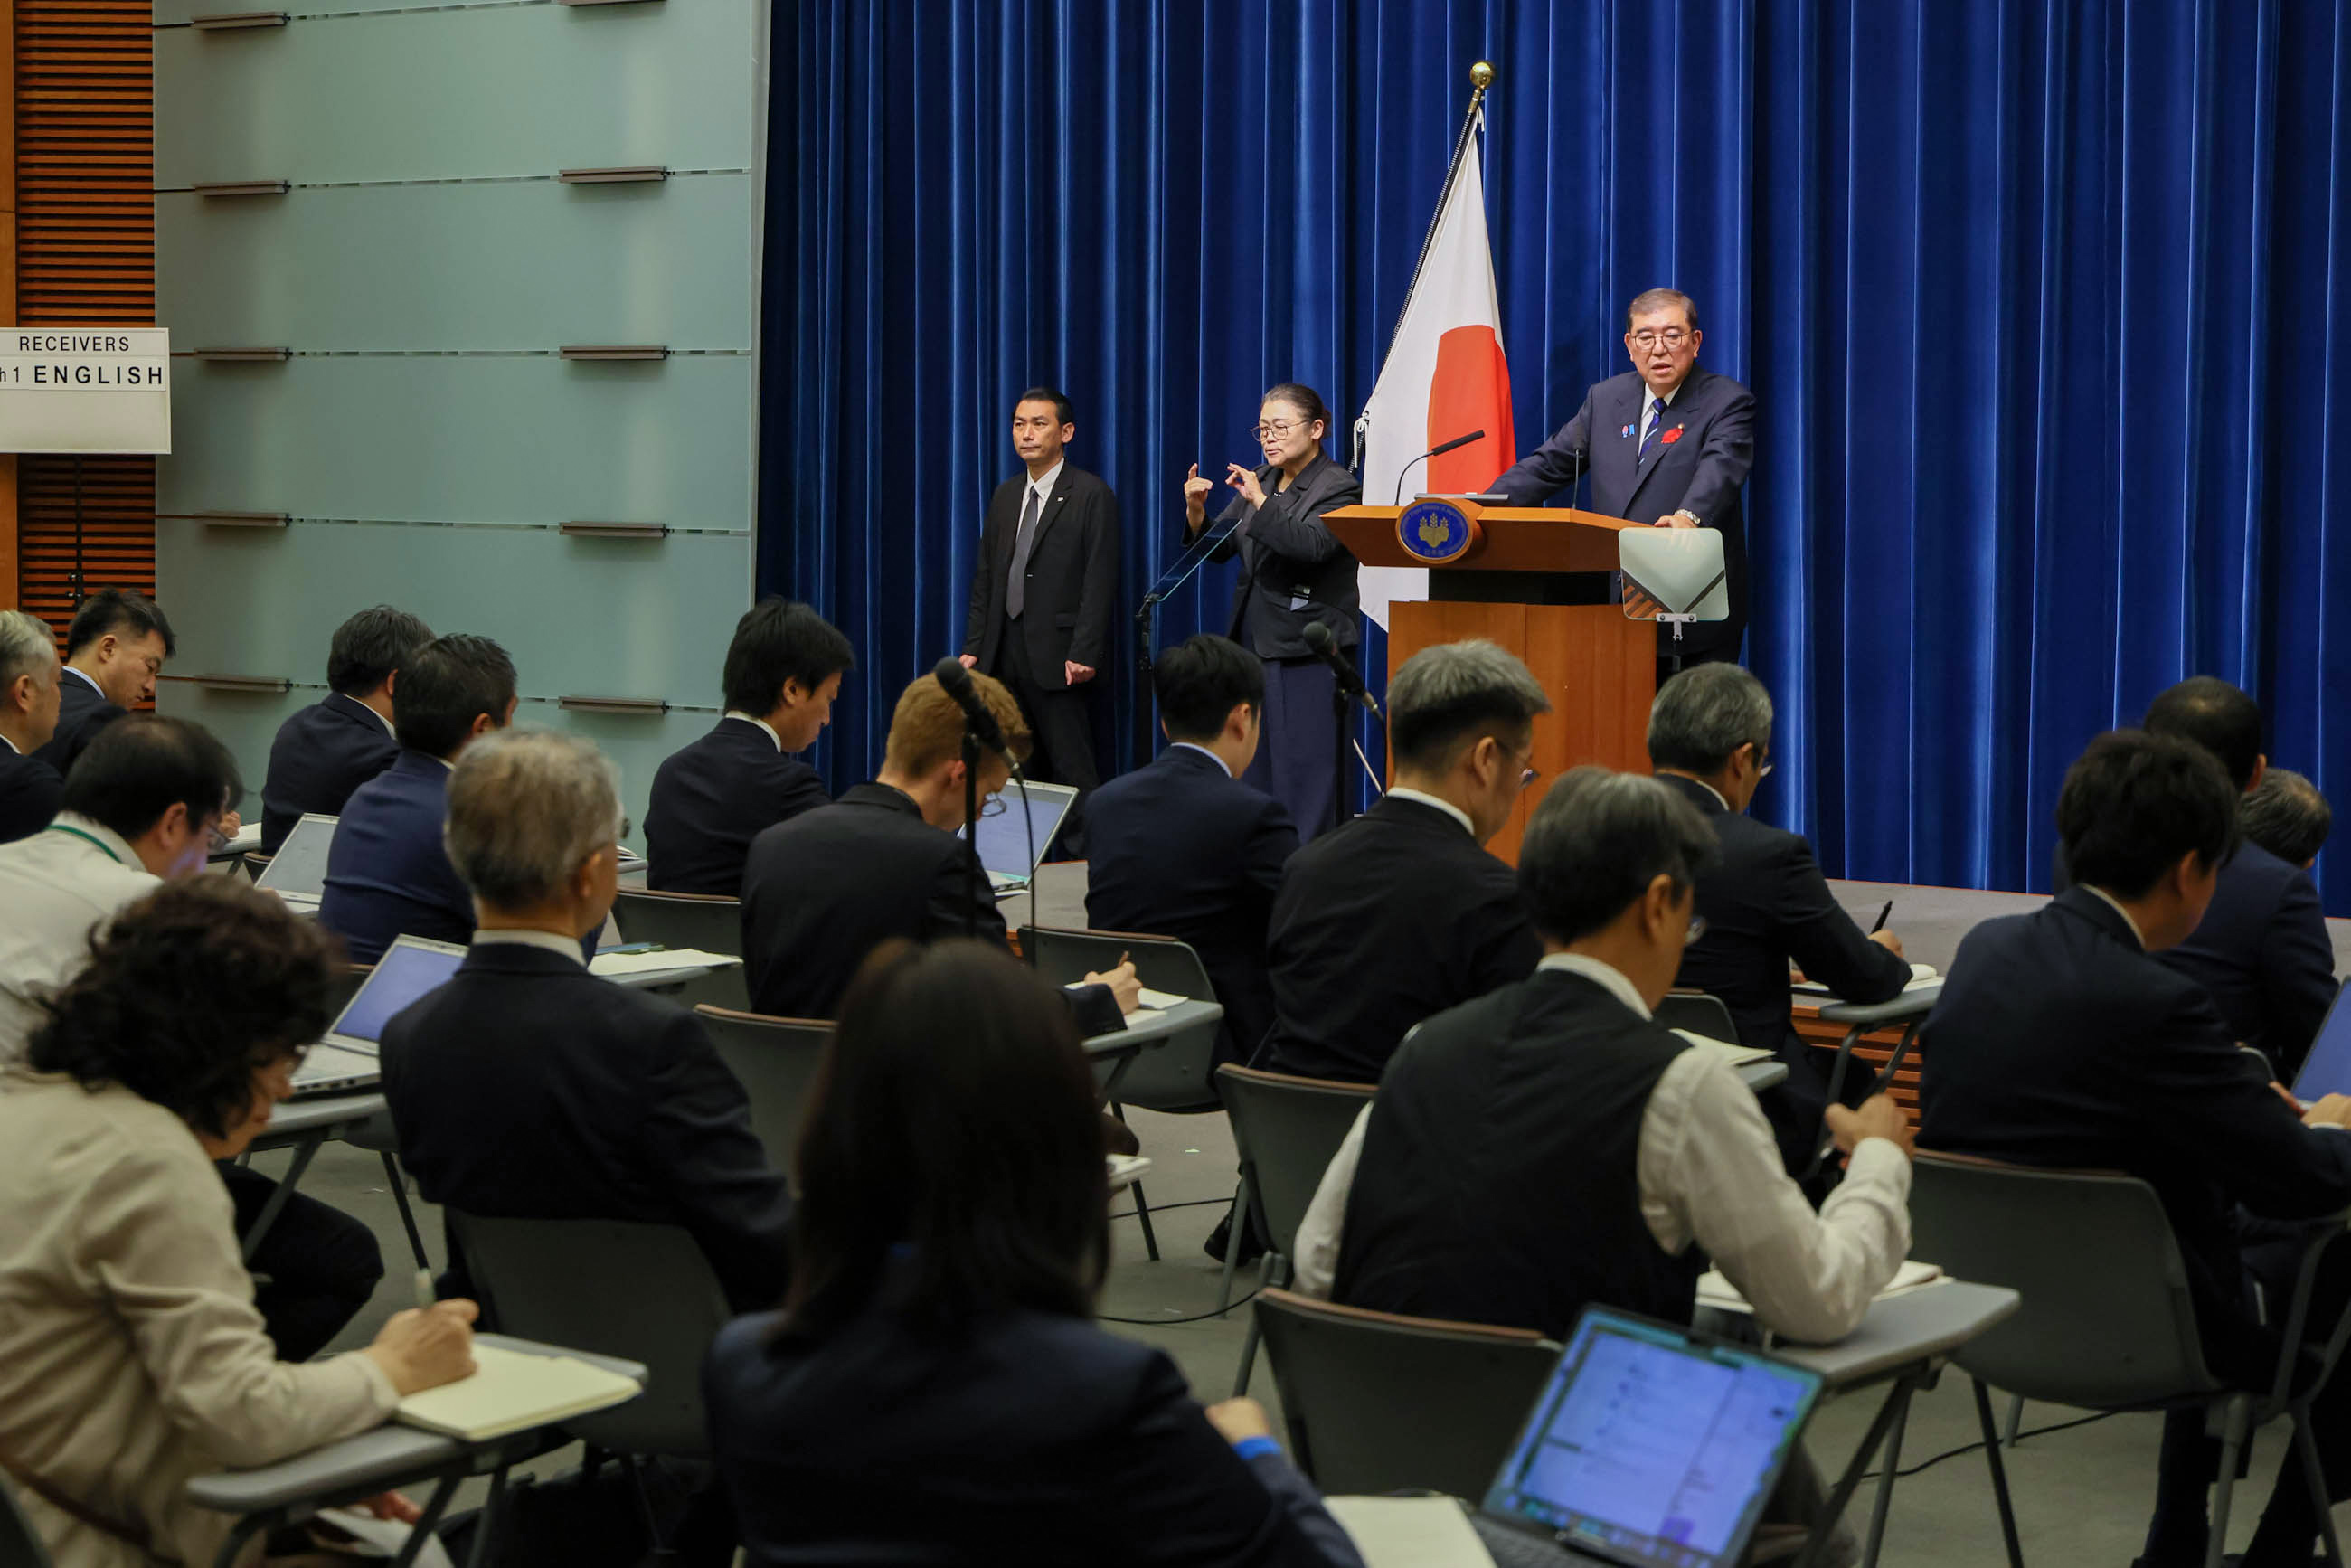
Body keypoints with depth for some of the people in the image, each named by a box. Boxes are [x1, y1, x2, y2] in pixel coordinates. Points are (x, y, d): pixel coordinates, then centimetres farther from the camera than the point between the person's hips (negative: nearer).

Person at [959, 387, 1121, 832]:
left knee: (1072, 769, -6)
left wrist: (1084, 653, -17)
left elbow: (1100, 582, -10)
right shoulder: (1005, 496, 17)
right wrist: (974, 646, 9)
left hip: (1058, 656, -6)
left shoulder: (1092, 496, -4)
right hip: (1004, 653, 6)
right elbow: (985, 577, 18)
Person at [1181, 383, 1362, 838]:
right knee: (1255, 763, 9)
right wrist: (1197, 511, -8)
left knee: (1303, 762, -8)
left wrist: (1260, 503, -27)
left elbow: (1310, 544, -24)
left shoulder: (1338, 488, -6)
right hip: (1253, 641, 7)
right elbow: (1217, 547, 11)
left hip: (1305, 647, -7)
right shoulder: (1260, 480, 14)